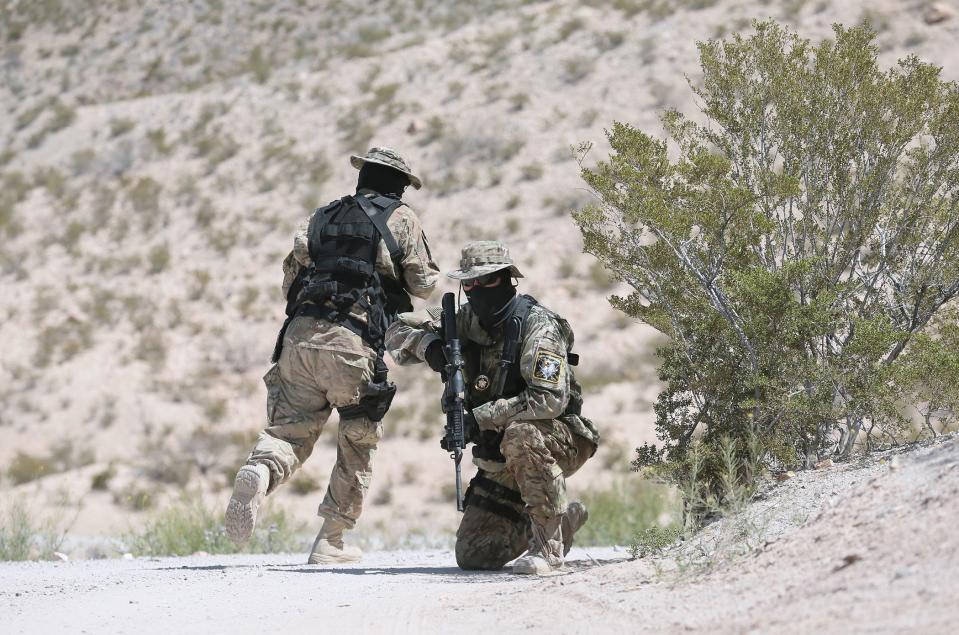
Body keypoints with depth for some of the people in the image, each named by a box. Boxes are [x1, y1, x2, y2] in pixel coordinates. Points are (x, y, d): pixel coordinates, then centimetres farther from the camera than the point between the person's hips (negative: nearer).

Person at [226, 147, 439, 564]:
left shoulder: (322, 217, 20)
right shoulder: (401, 220, 10)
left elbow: (290, 278, 19)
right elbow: (424, 285, 11)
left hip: (300, 333, 3)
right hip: (353, 341, -3)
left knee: (289, 430, 4)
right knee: (357, 443, 13)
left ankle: (259, 473, -32)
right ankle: (330, 541, 11)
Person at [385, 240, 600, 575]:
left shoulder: (536, 325, -20)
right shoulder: (465, 321, 0)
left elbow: (550, 400, -32)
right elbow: (397, 331, 5)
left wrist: (481, 418, -32)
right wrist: (429, 345, -18)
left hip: (561, 441, -7)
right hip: (501, 458, 7)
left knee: (521, 436, -41)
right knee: (472, 556, 2)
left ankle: (549, 546, -26)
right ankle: (562, 521, 26)